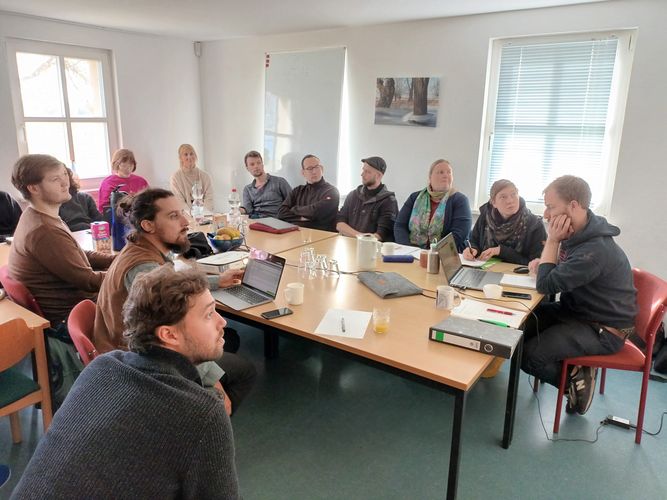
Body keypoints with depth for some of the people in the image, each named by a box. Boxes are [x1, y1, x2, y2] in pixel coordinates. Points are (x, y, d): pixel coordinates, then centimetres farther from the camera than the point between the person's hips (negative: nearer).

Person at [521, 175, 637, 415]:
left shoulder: (596, 250, -31)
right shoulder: (578, 233, -2)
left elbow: (546, 285, -27)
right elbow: (560, 272, 17)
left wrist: (552, 241, -22)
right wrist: (543, 263, -5)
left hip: (603, 330, -9)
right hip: (575, 309, 9)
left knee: (527, 354, -23)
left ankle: (577, 380, 3)